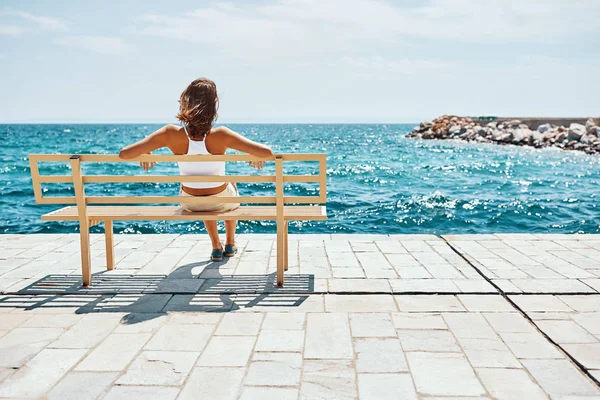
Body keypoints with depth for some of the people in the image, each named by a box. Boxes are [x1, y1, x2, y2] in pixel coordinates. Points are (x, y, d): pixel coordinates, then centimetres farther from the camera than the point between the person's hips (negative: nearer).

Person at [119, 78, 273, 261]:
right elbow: (266, 152, -36)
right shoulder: (220, 135, -31)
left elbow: (124, 153, -27)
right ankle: (230, 244, 48)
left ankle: (216, 247, 44)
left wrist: (144, 153, -6)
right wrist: (256, 155, -13)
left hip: (191, 204, 1)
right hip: (222, 201, -1)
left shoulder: (171, 134, -27)